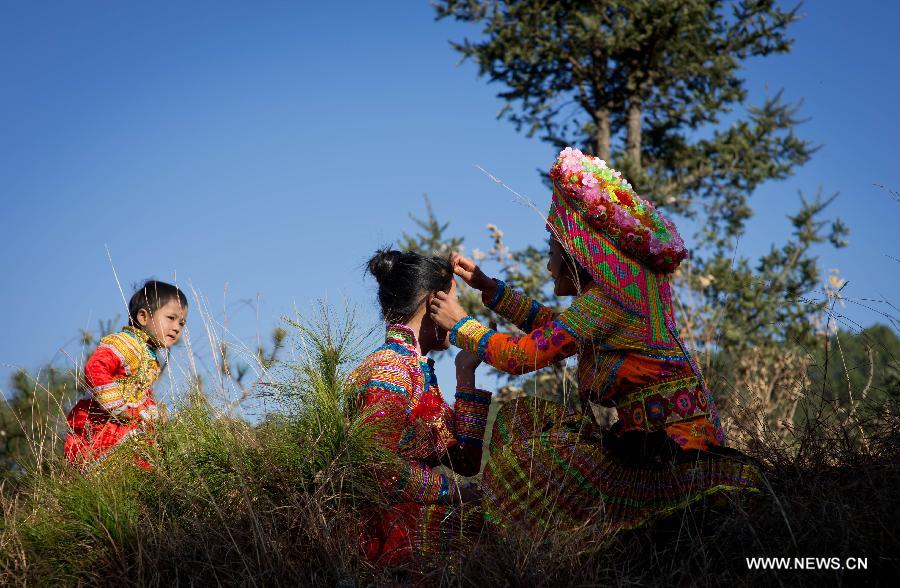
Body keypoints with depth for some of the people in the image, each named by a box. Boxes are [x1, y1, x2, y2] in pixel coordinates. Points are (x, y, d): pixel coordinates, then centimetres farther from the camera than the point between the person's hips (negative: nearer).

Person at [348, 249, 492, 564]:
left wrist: (465, 373, 11)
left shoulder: (419, 369, 16)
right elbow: (385, 469, -23)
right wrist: (455, 491, -14)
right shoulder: (389, 369, -13)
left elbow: (466, 461, 10)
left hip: (416, 511, 9)